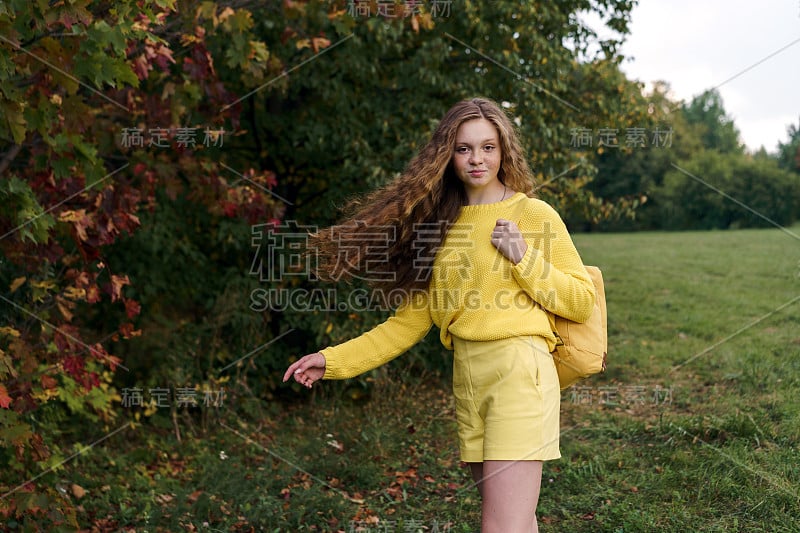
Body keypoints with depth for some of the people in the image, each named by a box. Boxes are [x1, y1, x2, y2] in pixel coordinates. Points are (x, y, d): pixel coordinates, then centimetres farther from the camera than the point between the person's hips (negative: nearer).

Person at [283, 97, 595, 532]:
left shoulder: (534, 214, 0)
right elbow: (412, 319, 12)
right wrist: (335, 359, 5)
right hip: (466, 376, 5)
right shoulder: (441, 222, 14)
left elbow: (580, 302, 1)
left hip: (519, 369, -5)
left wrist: (523, 258, -12)